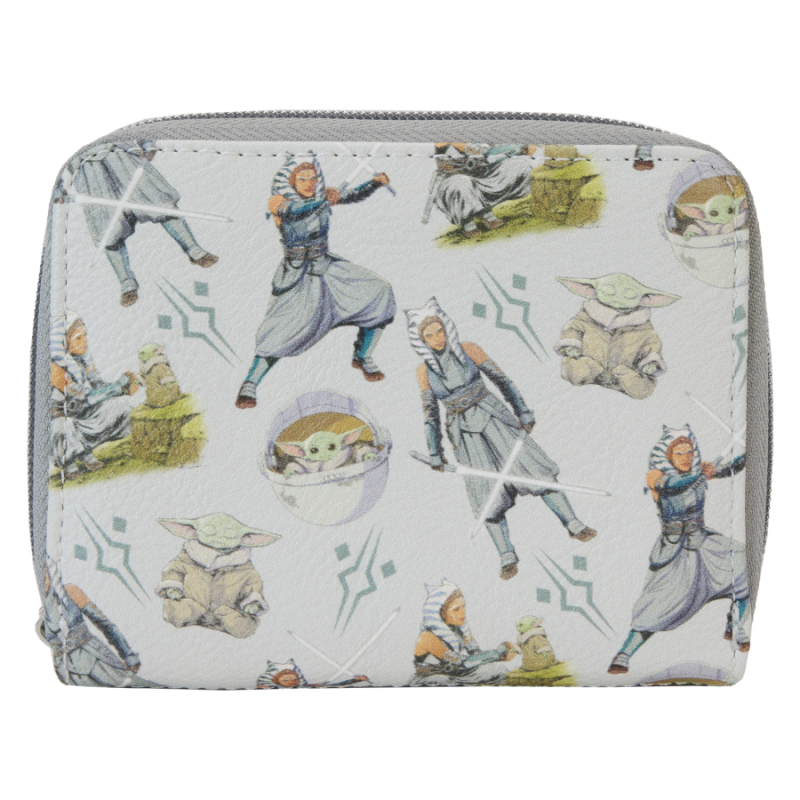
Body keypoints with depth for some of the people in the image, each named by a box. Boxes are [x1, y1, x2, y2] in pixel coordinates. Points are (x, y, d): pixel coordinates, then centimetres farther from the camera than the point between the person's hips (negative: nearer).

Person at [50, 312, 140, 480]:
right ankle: (66, 460, 1)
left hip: (82, 414, 8)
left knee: (119, 404, -8)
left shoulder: (84, 359, -1)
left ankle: (85, 452, 2)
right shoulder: (56, 367, -24)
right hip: (60, 416, -8)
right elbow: (85, 397, -28)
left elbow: (98, 386, 3)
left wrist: (125, 389, -13)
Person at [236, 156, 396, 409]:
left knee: (379, 294, -2)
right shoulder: (282, 203, -16)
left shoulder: (320, 197, 1)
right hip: (298, 278, -6)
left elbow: (354, 196, 2)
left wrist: (376, 182, -17)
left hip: (327, 269, 6)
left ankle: (362, 357, 16)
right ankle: (249, 386, -8)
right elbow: (297, 210, -38)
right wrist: (325, 201, -55)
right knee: (283, 330, -23)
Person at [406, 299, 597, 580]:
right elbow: (430, 412, 2)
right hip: (465, 435, 1)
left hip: (493, 418, 0)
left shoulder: (468, 350, -8)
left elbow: (501, 379, -1)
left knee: (533, 468, -8)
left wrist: (523, 412, -1)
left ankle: (574, 525, 3)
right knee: (488, 496, -2)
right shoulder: (424, 370, -4)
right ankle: (507, 556, 9)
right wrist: (435, 454, 5)